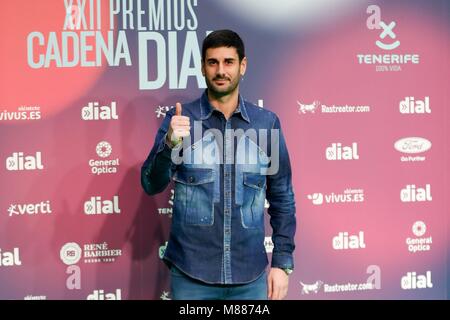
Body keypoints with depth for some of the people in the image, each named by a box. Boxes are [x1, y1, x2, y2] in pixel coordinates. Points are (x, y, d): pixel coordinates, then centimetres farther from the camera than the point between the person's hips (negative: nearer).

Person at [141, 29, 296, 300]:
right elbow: (152, 185, -8)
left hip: (250, 276, 2)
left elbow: (282, 198, 6)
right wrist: (170, 143, -26)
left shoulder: (267, 123, 1)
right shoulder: (180, 119, -2)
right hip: (191, 274, -1)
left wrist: (282, 262, 2)